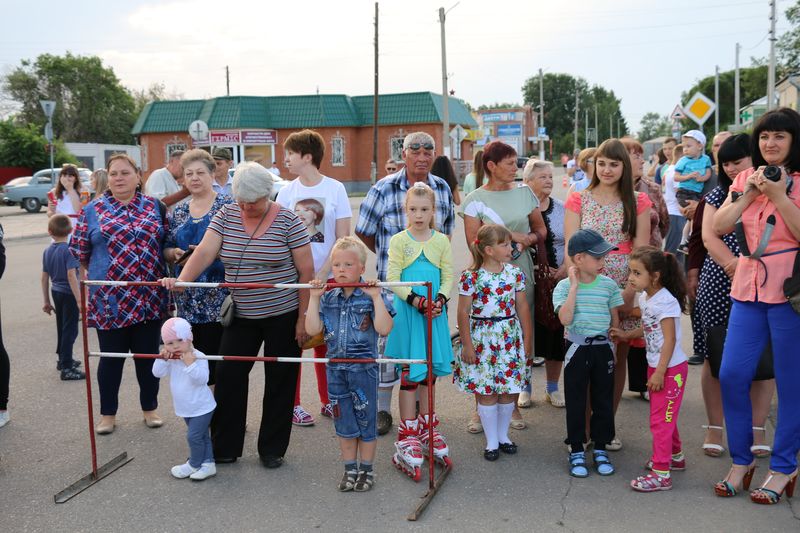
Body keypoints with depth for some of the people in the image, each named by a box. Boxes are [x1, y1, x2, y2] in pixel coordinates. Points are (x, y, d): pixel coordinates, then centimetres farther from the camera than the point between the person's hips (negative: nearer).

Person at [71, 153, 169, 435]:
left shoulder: (155, 206, 6)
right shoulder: (93, 210, 2)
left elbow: (168, 243, 9)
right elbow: (78, 249, 6)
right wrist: (102, 273, 7)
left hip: (150, 298, 2)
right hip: (110, 299, -1)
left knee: (148, 354, 11)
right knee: (111, 357, 8)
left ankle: (150, 408, 28)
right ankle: (108, 413, 24)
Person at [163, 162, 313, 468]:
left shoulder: (287, 221, -10)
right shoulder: (226, 216, 0)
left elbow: (306, 270, -9)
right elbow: (205, 251, -10)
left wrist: (303, 318, -11)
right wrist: (181, 280, -28)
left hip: (283, 315, -3)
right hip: (241, 316, 3)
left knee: (279, 382, 7)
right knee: (228, 376, 2)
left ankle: (272, 449, 22)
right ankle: (224, 448, 17)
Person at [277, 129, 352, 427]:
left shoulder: (335, 189, -2)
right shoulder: (286, 192, 2)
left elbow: (343, 239, -3)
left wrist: (321, 274, -11)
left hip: (327, 278, 0)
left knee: (324, 341, 9)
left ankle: (327, 401, 23)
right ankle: (293, 405, 16)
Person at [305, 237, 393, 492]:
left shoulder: (370, 296, -8)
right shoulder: (327, 298, 3)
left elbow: (384, 328, -19)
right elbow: (312, 329, -5)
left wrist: (376, 297, -23)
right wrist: (314, 298, -9)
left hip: (364, 368, -3)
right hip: (336, 368, 4)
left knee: (365, 420, 8)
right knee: (343, 422, 14)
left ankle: (366, 470, 25)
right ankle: (350, 469, 29)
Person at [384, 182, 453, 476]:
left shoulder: (441, 241, 6)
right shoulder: (399, 240, -2)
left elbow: (448, 276, 4)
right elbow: (393, 278, -8)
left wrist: (440, 300, -14)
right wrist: (417, 301, -19)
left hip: (434, 311, 3)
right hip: (408, 312, -3)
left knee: (430, 372, 13)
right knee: (410, 373, -1)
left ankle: (426, 428, 28)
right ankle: (407, 435, 7)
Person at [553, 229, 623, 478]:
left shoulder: (609, 285, 0)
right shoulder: (564, 286, -7)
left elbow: (615, 319, 8)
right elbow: (565, 319, -21)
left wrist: (612, 348, 7)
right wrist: (575, 286, -18)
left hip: (603, 348, 2)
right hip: (577, 349, -2)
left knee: (603, 400, 10)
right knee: (576, 401, 6)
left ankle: (600, 449, 25)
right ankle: (576, 451, 19)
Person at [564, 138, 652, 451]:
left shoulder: (638, 202, 6)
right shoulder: (579, 200, 5)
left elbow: (641, 250, 1)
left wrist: (629, 291, -10)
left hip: (624, 289, 1)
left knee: (617, 357, 7)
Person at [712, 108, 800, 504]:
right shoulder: (746, 179, 13)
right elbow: (719, 227, 5)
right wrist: (750, 194, -5)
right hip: (749, 290, 4)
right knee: (731, 375, 1)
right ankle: (741, 460, 18)